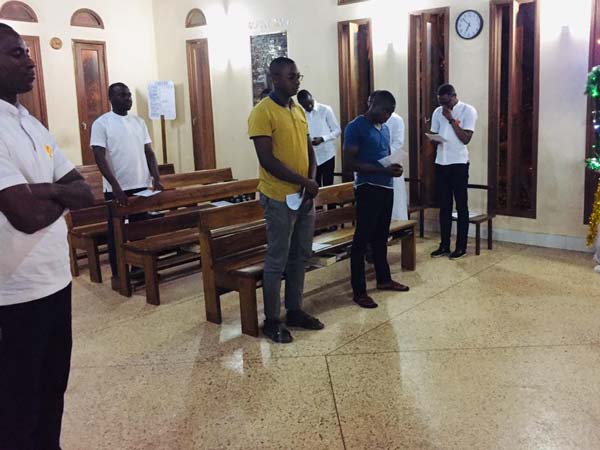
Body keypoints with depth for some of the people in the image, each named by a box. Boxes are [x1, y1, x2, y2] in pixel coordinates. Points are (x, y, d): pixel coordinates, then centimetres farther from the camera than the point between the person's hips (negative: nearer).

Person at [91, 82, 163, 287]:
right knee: (116, 232, 4)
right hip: (116, 189, -5)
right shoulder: (101, 123, -6)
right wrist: (115, 186, -20)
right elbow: (100, 157, -12)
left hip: (141, 186, 5)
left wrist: (156, 178, -2)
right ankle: (117, 275, 14)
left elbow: (149, 152, 11)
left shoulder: (139, 122, 10)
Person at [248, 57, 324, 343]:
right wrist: (303, 181, -17)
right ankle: (271, 320, 12)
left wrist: (312, 181, -1)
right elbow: (267, 159, -18)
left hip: (305, 196, 8)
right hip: (279, 198, -8)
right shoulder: (263, 112, -12)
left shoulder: (299, 110, 12)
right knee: (277, 260, 0)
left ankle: (295, 311, 26)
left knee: (300, 256, 13)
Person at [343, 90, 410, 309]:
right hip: (368, 188, -8)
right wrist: (383, 170, -21)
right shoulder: (355, 127, -11)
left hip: (386, 187, 8)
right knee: (362, 239, -3)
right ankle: (359, 291, 3)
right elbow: (349, 164, -17)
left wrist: (393, 167, 1)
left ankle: (384, 279, 32)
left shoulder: (384, 128, 15)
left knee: (381, 237, 18)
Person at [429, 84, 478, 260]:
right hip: (441, 163, 5)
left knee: (461, 206, 2)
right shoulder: (438, 112, 10)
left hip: (459, 163, -5)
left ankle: (461, 246, 9)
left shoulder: (468, 111, -6)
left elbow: (466, 139, -13)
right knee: (444, 206, 9)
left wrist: (451, 119, -15)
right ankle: (444, 245, 16)